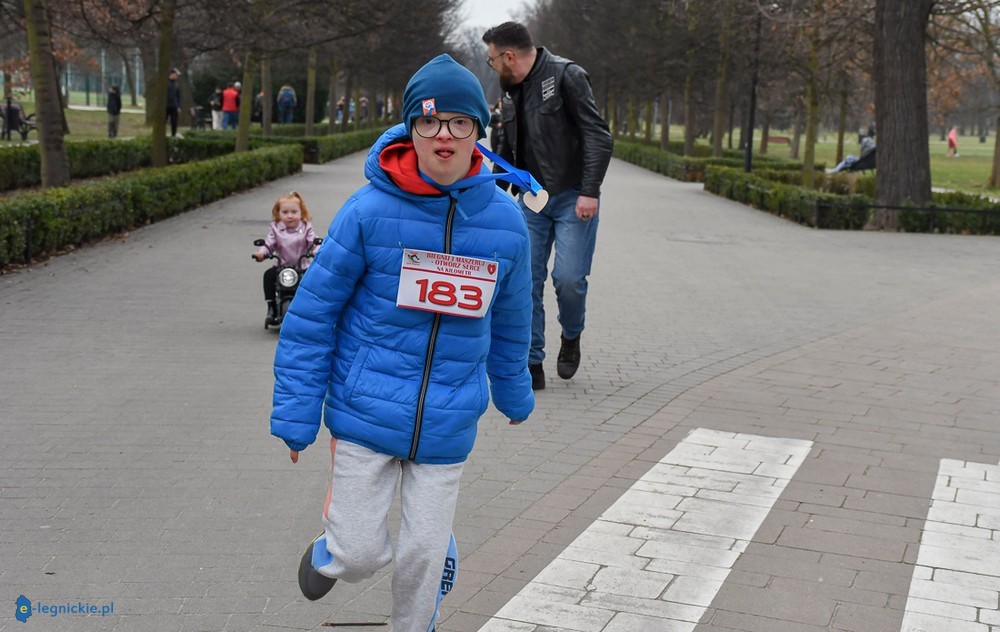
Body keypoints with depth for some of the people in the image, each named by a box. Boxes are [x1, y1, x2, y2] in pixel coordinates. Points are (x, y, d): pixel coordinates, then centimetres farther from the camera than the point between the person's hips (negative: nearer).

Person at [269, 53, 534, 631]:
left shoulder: (505, 221, -4)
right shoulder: (370, 211, -13)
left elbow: (510, 321, 13)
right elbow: (312, 313, -6)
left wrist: (514, 395, 25)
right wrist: (296, 416, -5)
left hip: (446, 424, 2)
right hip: (367, 412, -2)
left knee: (423, 556, 7)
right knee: (361, 554, 4)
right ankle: (330, 552, 41)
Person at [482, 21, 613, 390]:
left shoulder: (566, 76, -11)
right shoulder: (512, 91, 12)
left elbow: (598, 137, -16)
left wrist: (590, 192, -22)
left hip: (573, 199, -6)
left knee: (569, 278, -13)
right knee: (525, 280, -1)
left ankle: (571, 338, 18)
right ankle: (532, 365, 7)